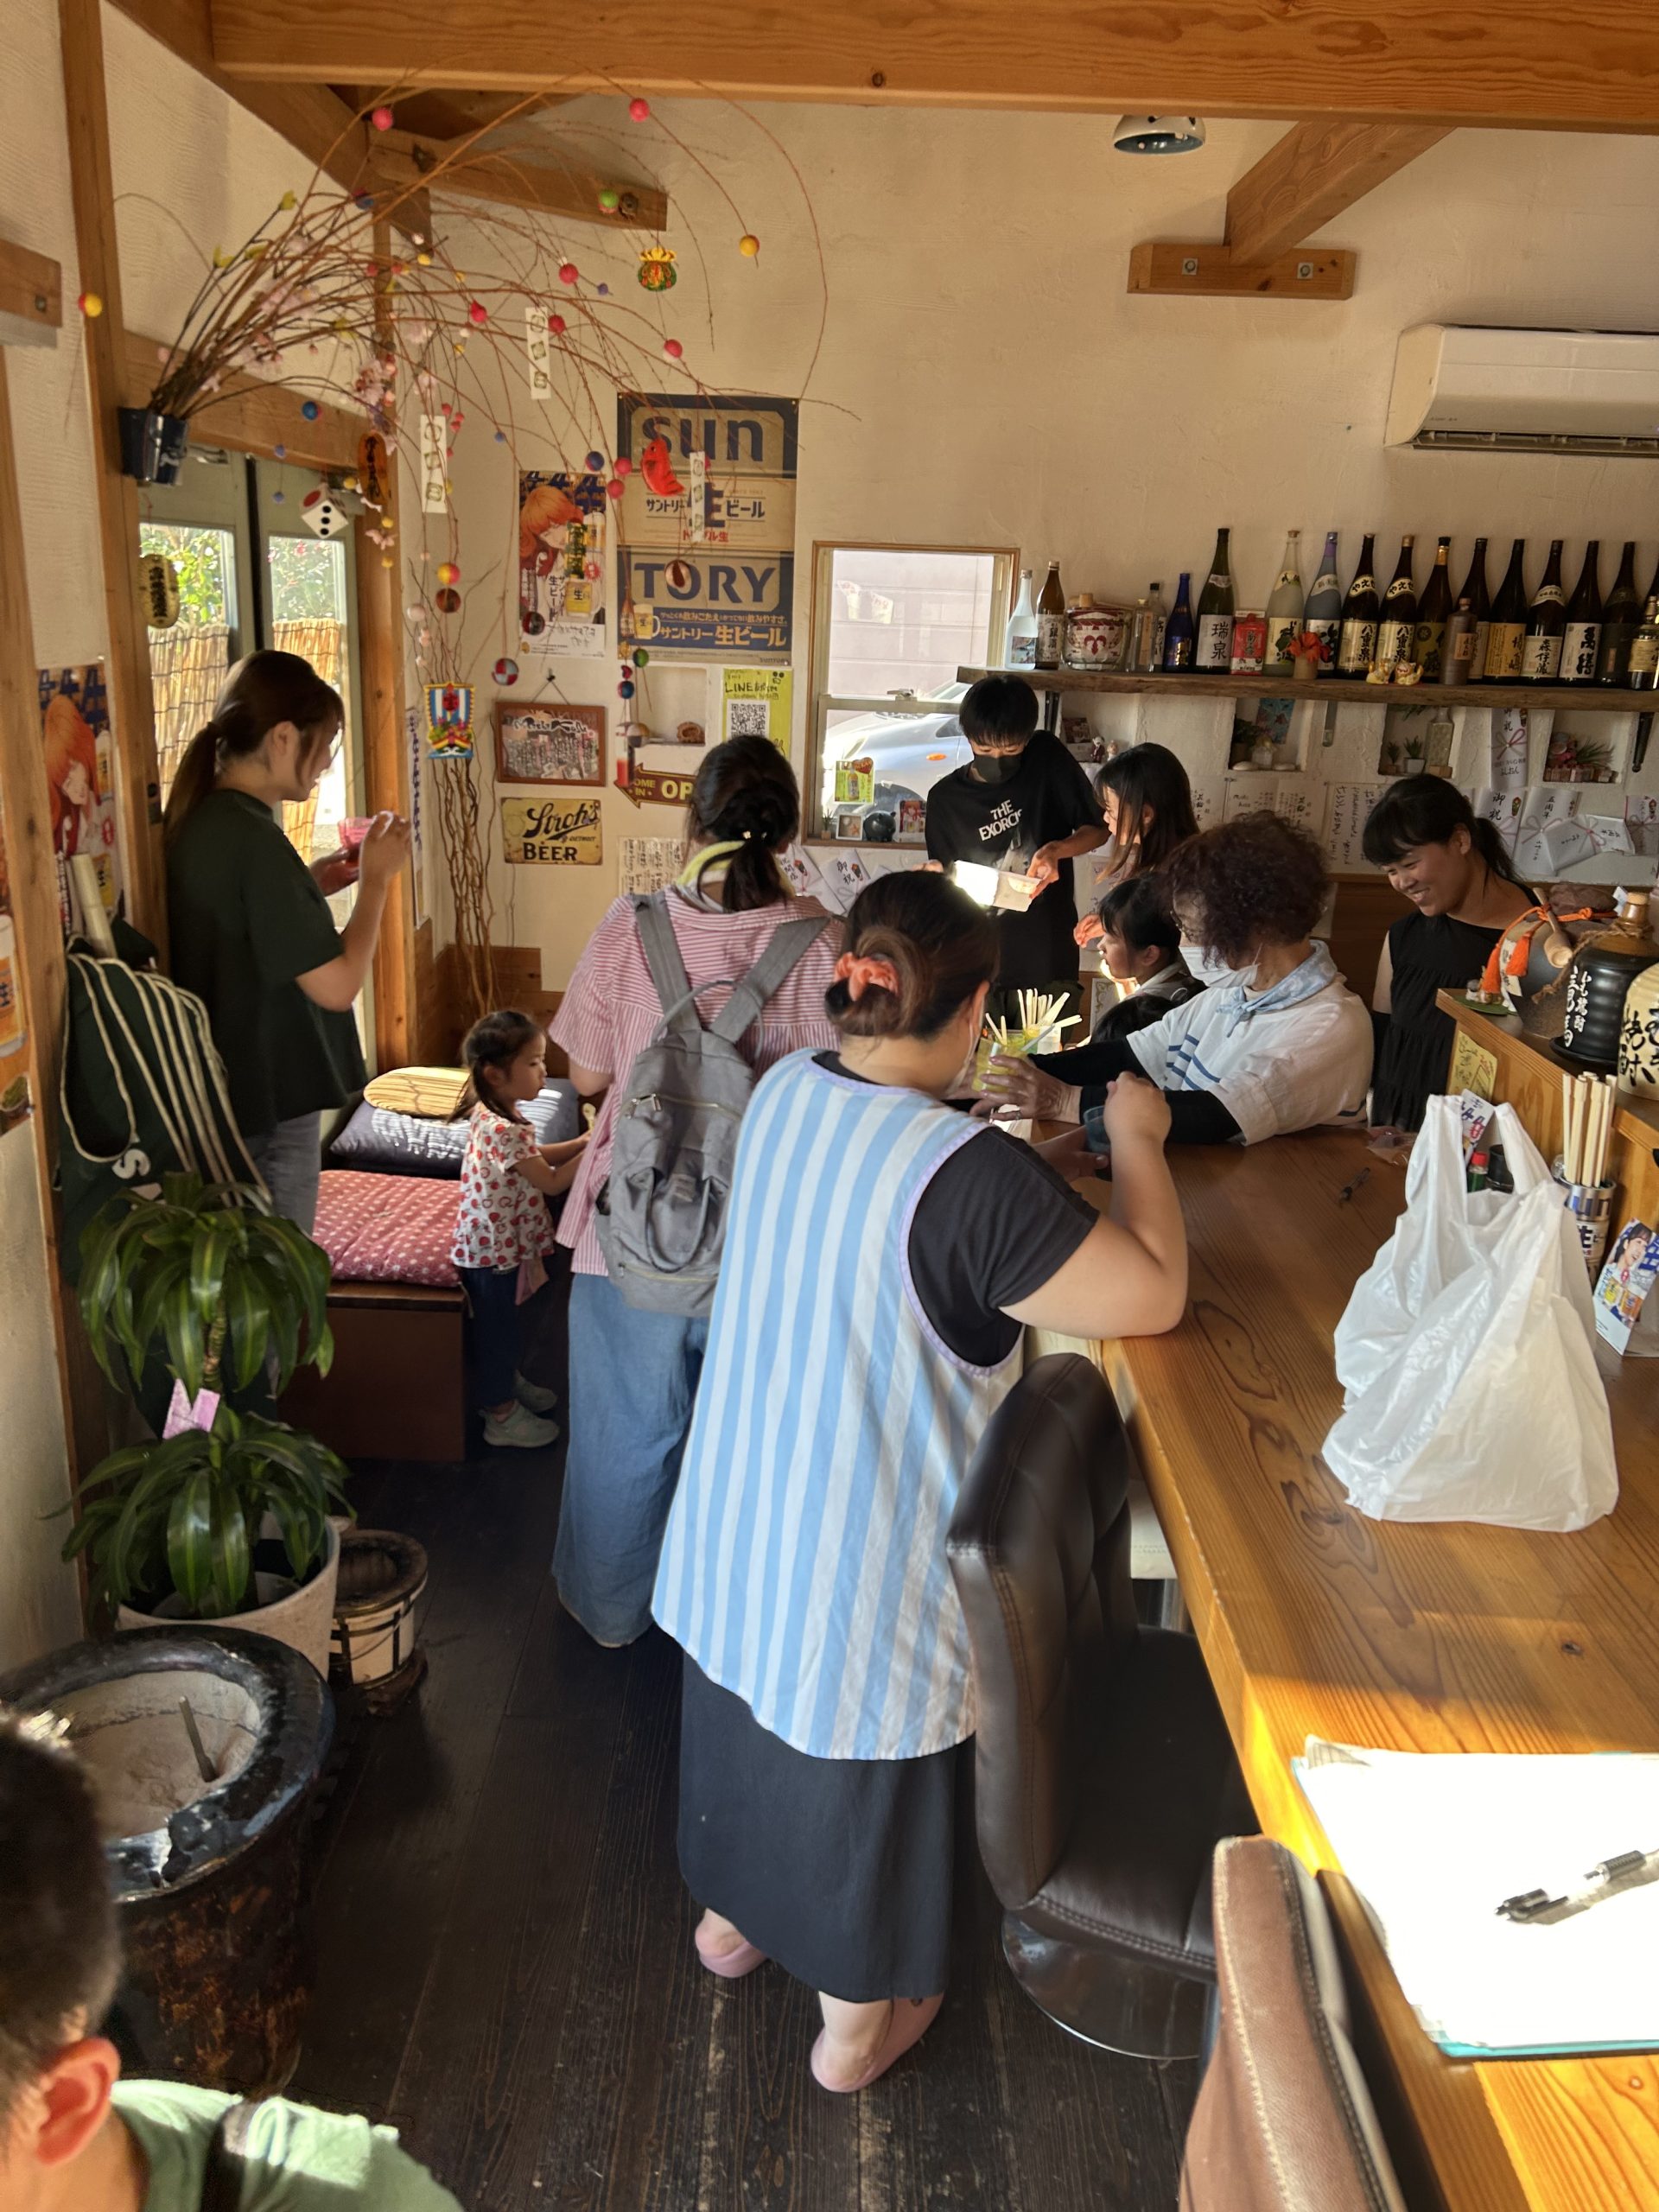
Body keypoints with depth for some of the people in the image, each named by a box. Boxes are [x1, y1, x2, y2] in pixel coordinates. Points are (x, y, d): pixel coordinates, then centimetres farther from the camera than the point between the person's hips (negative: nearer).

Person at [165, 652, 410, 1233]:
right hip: (270, 1105, -9)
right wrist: (376, 876, -12)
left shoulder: (198, 820, 4)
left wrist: (314, 884, 8)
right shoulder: (254, 839, -23)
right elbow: (337, 986, -23)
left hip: (222, 1093, 9)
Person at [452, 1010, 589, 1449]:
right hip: (494, 1251, -9)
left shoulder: (492, 1115, 0)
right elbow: (552, 1182, -26)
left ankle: (509, 1383, 45)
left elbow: (534, 1157, 12)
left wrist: (580, 1143, 1)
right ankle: (502, 1415, 23)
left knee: (507, 1323, 26)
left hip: (502, 1243, 9)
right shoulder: (503, 1132, -31)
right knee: (497, 1329, 8)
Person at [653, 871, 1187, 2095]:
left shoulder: (785, 1093, -7)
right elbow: (1156, 1294, -22)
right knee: (864, 1766, 17)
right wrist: (1138, 1142, -9)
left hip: (741, 1509, 7)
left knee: (749, 1702, 30)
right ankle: (857, 2019, 43)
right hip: (865, 1556, -7)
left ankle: (733, 1912, 57)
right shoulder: (970, 1177, -30)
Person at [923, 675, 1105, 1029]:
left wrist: (1056, 850, -14)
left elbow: (1098, 829, 6)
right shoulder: (946, 797, 3)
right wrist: (934, 875, -12)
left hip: (1048, 964, -1)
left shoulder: (1048, 758, 0)